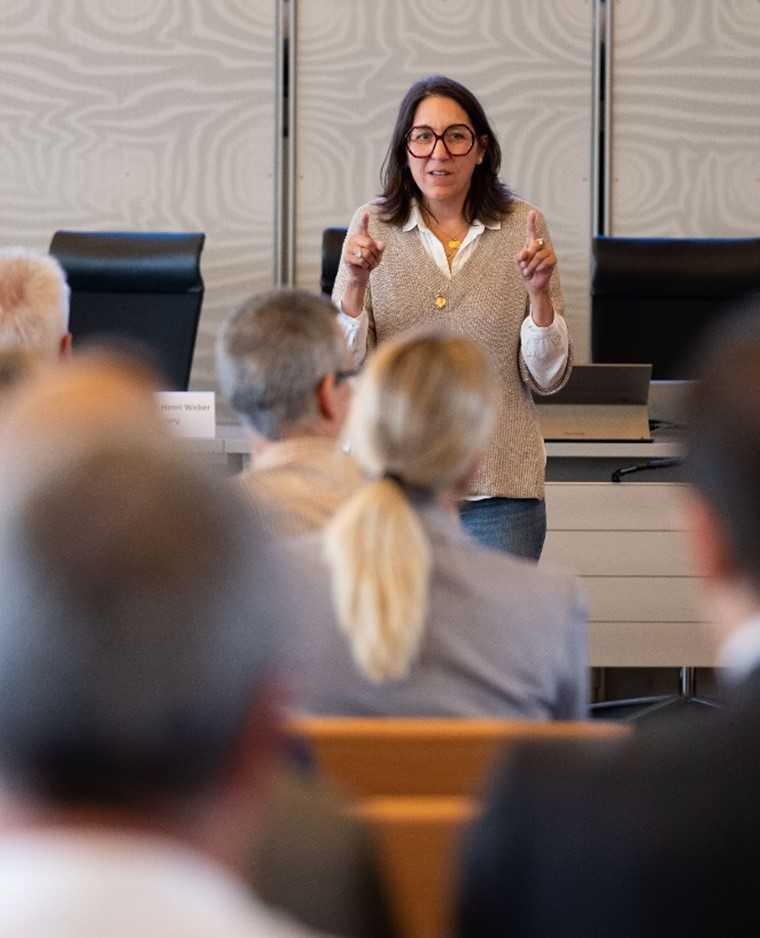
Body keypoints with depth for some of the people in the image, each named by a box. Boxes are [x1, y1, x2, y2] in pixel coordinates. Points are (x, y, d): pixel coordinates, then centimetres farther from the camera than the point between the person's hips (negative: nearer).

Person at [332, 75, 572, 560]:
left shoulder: (522, 226, 1)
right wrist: (355, 282, -14)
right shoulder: (373, 226, 2)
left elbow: (547, 379, 2)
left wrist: (539, 292, -13)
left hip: (498, 488, 0)